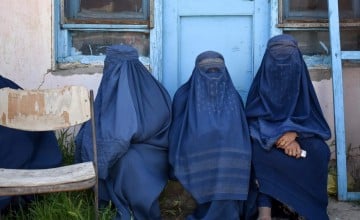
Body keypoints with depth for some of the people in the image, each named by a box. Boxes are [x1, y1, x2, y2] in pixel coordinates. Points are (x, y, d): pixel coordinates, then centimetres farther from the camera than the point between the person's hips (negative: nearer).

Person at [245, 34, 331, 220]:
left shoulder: (300, 81, 3)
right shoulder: (262, 82, -2)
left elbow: (309, 115, -2)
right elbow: (254, 118, -9)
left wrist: (294, 132, -25)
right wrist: (279, 137, -26)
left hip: (299, 136, 1)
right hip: (266, 138, -1)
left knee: (318, 150, -31)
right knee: (258, 149, -36)